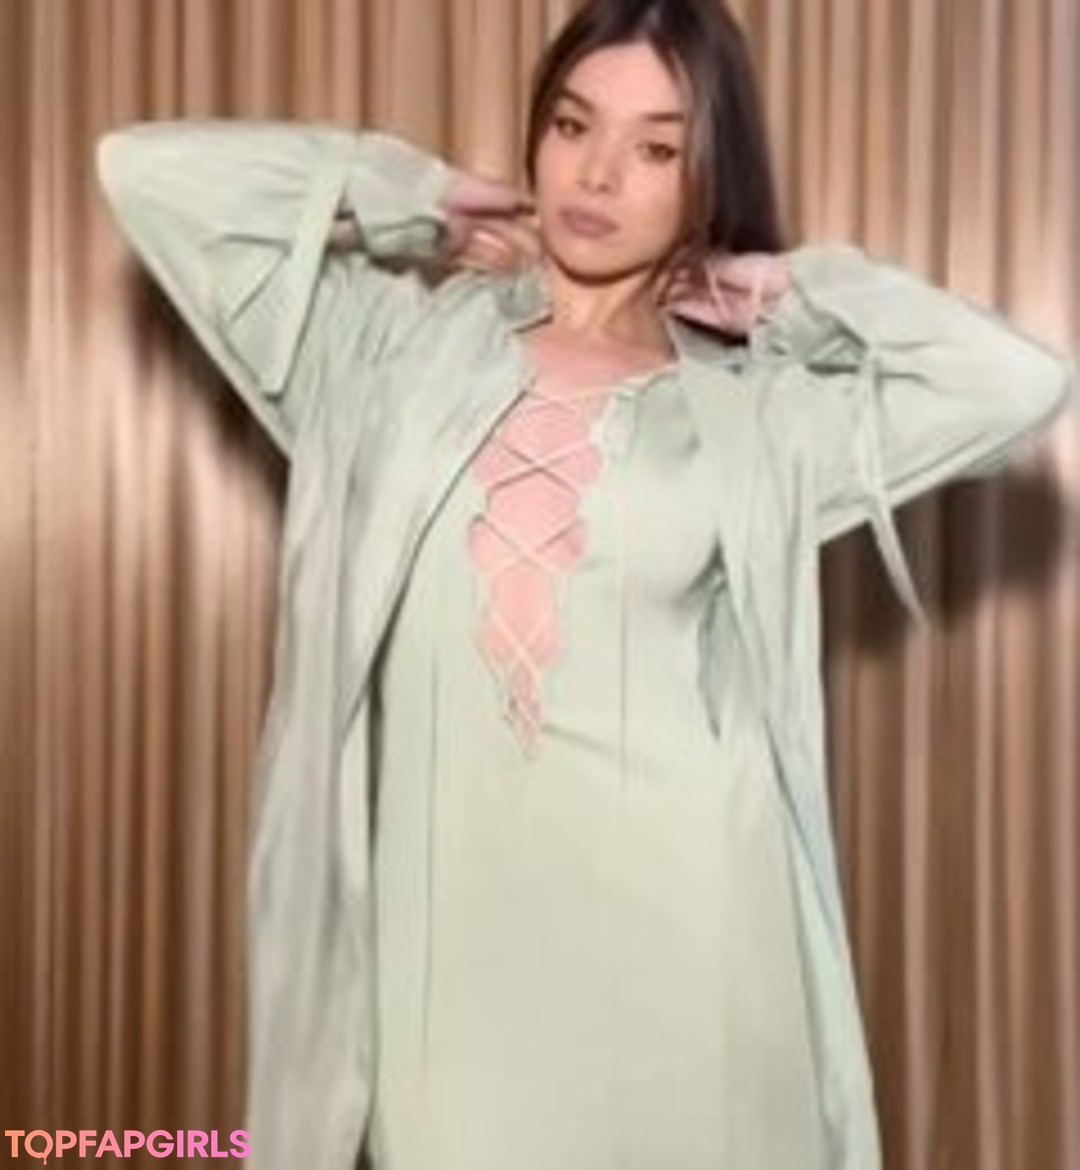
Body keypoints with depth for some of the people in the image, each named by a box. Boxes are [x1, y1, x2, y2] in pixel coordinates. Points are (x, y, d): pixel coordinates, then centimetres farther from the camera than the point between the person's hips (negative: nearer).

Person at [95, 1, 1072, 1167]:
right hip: (451, 915, 0)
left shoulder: (763, 406, 7)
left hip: (681, 917, 0)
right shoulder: (397, 342, 8)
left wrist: (791, 287, 6)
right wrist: (411, 194, 10)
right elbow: (149, 172, 7)